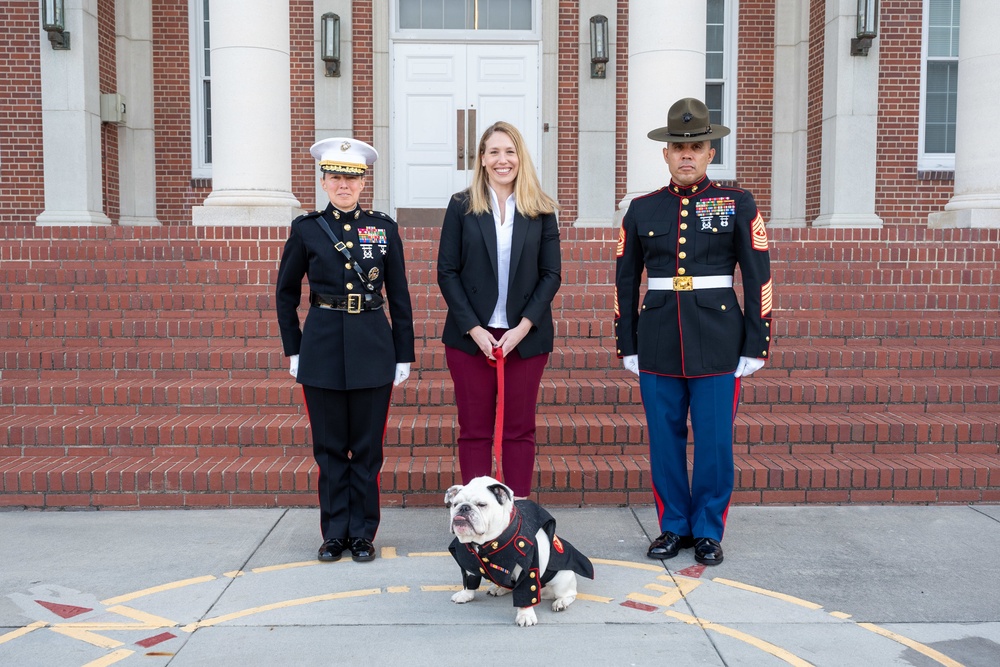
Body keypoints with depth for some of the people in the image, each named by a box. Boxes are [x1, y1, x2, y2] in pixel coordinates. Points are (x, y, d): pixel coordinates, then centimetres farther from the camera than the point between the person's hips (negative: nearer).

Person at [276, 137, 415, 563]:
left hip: (372, 351, 0)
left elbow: (399, 295, 6)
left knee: (367, 447, 6)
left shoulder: (383, 228, 4)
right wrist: (292, 349, 6)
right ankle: (335, 533, 21)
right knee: (329, 448, 8)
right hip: (322, 349, 0)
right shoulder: (306, 229, 3)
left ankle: (362, 533, 20)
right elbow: (286, 293, 11)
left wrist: (404, 355, 3)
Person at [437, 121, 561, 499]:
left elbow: (551, 274, 2)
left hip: (525, 337, 1)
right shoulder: (461, 206, 3)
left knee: (520, 430, 6)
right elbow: (447, 272, 0)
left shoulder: (541, 210, 5)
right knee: (474, 429, 5)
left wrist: (523, 327, -9)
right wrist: (474, 329, -10)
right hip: (470, 336, 0)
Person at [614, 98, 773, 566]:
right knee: (664, 439, 8)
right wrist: (627, 347, 6)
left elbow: (758, 279, 0)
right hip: (658, 343, 2)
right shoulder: (642, 209, 7)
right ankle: (673, 527, 24)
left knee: (715, 441, 4)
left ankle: (708, 531, 21)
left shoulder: (737, 205, 2)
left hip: (718, 343, -1)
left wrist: (756, 346, -4)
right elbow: (625, 282, 9)